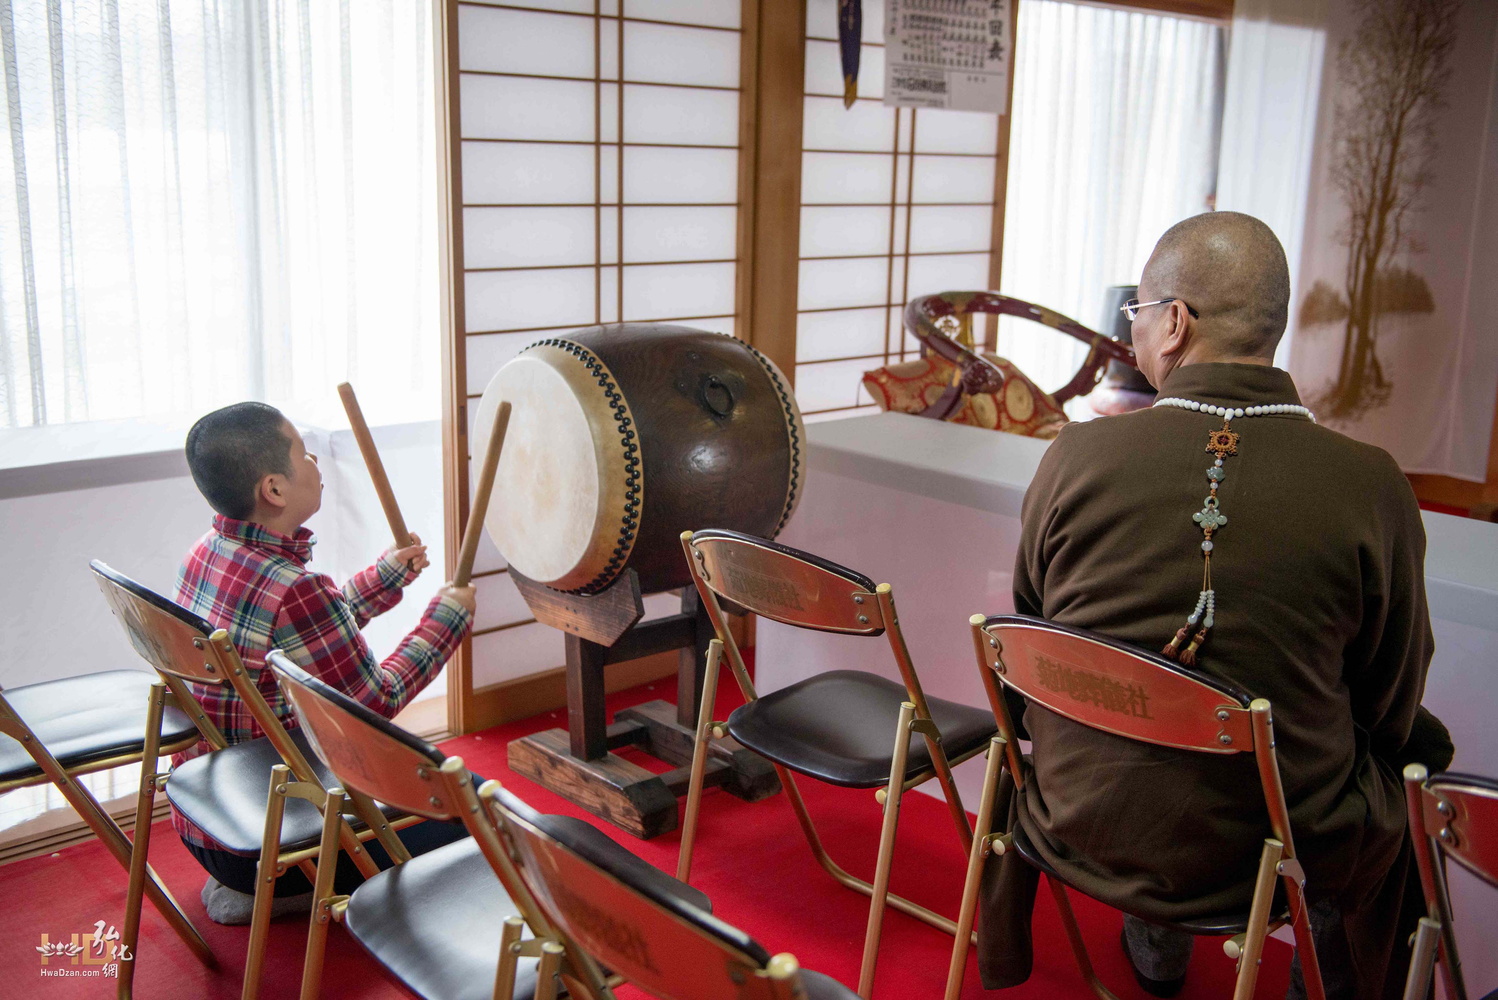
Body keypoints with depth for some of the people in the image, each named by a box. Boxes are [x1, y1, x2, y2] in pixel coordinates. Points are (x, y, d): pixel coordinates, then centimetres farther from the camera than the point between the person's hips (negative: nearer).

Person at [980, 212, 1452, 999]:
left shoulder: (1075, 455, -14)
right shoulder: (1371, 485, -16)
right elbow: (1390, 711, -4)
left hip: (1084, 829, 1)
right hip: (1272, 849, -1)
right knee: (1420, 747, 26)